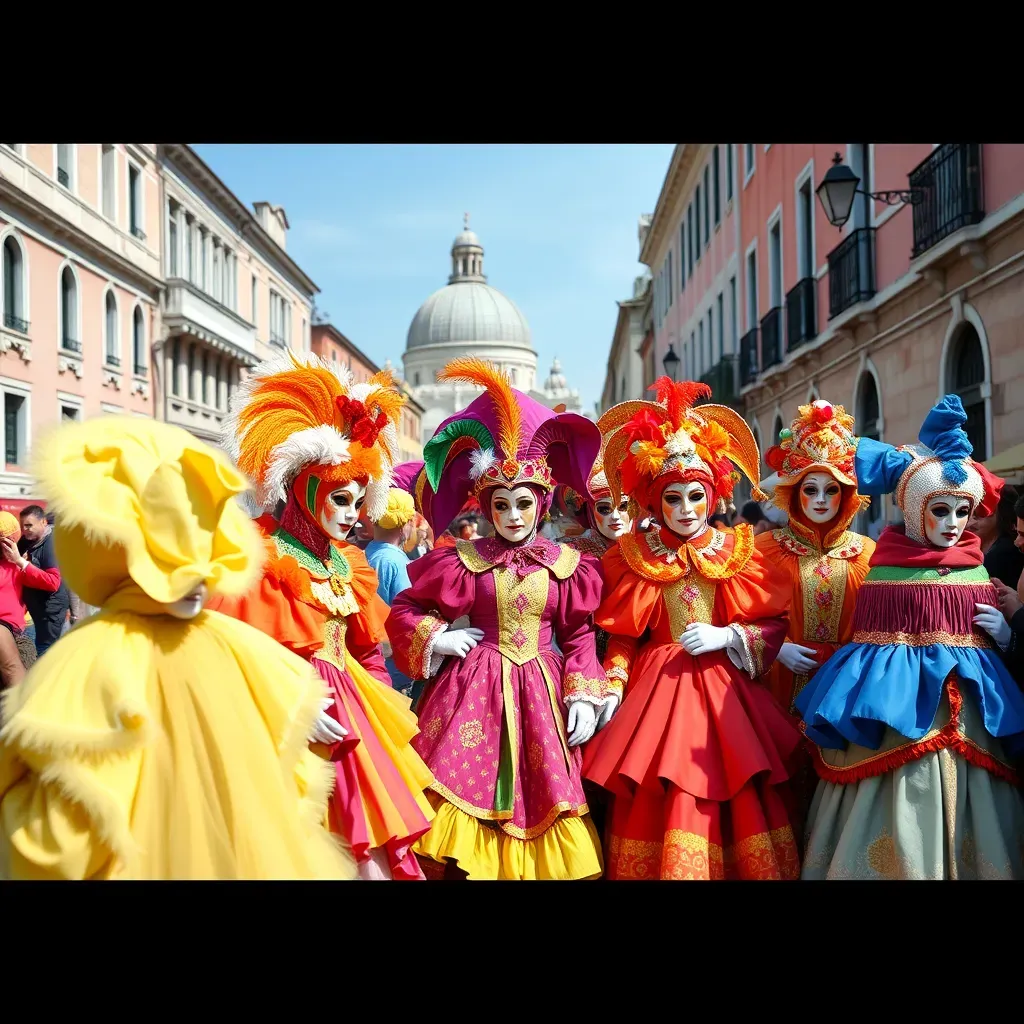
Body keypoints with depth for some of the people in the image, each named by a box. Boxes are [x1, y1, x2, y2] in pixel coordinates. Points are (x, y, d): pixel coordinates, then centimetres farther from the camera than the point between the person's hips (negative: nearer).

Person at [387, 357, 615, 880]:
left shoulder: (564, 564, 2)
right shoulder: (464, 561, 0)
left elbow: (578, 635, 6)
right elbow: (404, 609, 9)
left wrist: (583, 695, -2)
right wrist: (434, 639, -6)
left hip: (538, 692, 1)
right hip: (473, 691, -1)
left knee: (539, 796, 5)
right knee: (466, 798, -1)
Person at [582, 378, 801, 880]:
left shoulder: (739, 551, 2)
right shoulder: (635, 555, 3)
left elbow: (777, 624, 1)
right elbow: (623, 636, 4)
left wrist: (726, 637, -12)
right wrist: (610, 688, -9)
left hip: (724, 692, 0)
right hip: (656, 691, 0)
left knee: (732, 803, 0)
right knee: (658, 807, 1)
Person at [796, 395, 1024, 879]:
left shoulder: (975, 568, 8)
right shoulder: (883, 566, -3)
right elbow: (863, 633, 6)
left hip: (965, 706, 4)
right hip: (895, 704, -4)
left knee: (965, 825, 7)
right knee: (895, 818, -1)